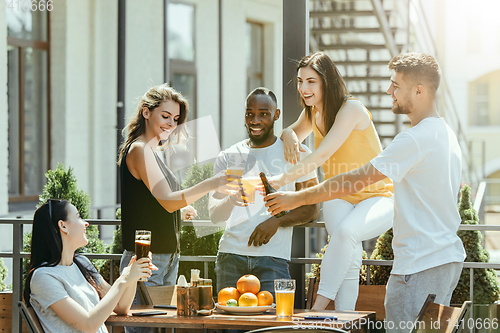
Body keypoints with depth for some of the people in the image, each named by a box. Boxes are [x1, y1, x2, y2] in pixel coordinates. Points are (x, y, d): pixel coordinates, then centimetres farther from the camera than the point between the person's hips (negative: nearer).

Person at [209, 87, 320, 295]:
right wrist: (230, 200, -19)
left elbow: (311, 209, 5)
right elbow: (214, 215, 4)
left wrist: (277, 221, -12)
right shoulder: (228, 158, 12)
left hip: (272, 257, -2)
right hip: (230, 255, 2)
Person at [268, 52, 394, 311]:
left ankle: (319, 305, -32)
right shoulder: (313, 114, 6)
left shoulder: (351, 109, -18)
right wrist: (288, 135, -1)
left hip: (378, 197, -6)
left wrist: (283, 180, -34)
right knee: (350, 254, -24)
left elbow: (323, 154, -28)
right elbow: (292, 133, 26)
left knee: (346, 232, -36)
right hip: (339, 199, 6)